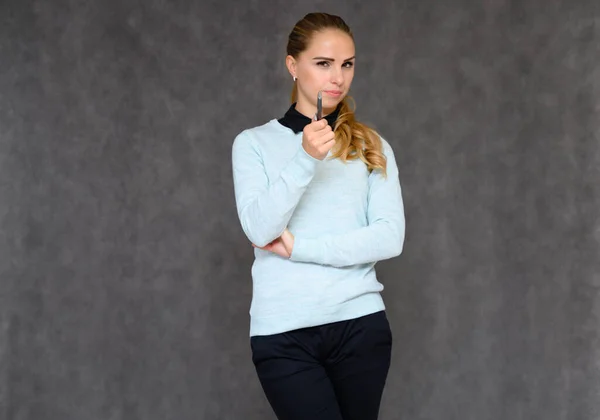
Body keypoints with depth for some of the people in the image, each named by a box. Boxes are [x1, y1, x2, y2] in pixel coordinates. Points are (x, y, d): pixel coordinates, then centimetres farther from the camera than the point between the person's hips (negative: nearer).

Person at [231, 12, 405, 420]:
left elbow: (390, 237, -2)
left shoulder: (372, 146, 9)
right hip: (283, 333, -2)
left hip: (361, 323, 2)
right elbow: (260, 229, -10)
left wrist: (299, 247, -8)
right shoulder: (254, 143, 4)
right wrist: (306, 159, -22)